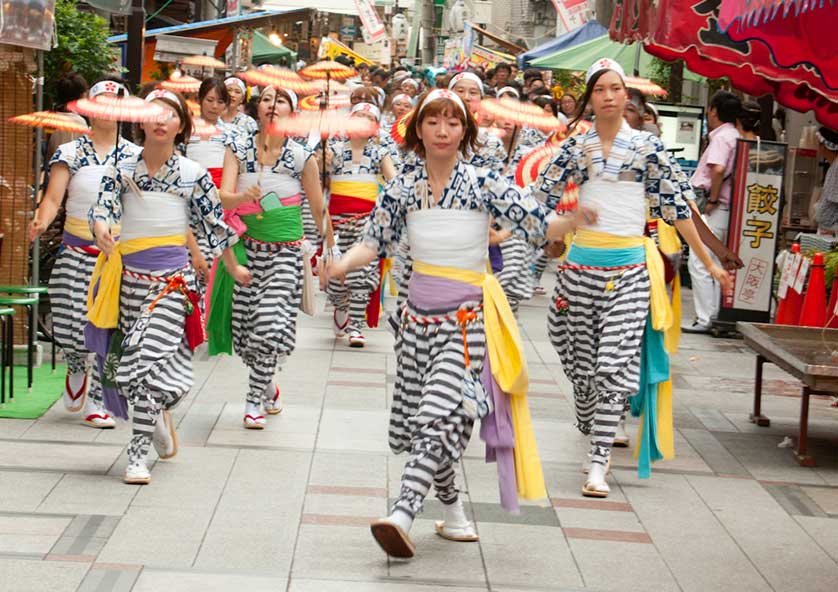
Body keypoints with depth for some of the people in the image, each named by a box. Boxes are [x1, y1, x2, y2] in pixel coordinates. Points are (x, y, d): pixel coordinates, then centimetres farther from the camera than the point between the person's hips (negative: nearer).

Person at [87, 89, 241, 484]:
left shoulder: (193, 175, 0)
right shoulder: (121, 171, 4)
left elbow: (213, 225, 7)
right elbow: (101, 207, -10)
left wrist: (234, 268, 11)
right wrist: (101, 232, -32)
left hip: (172, 277, -3)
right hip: (129, 275, 3)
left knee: (148, 359, -13)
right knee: (127, 361, 8)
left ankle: (138, 455, -9)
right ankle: (158, 416, 39)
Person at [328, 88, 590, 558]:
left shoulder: (483, 185, -7)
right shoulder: (402, 189, 3)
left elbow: (538, 227, -10)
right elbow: (375, 243, 4)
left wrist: (573, 219, -30)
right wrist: (343, 264, -16)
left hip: (466, 321, -5)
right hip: (420, 316, 5)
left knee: (440, 415, -19)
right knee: (422, 418, 11)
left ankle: (403, 515, -28)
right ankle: (452, 508, 30)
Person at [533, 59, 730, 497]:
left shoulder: (646, 146, 1)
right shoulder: (576, 147, 5)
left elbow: (674, 206, 3)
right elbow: (542, 197, 7)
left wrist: (709, 263, 5)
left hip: (630, 267, -2)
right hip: (583, 263, 2)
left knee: (615, 363, -9)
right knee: (583, 358, 9)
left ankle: (598, 465, -9)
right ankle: (589, 430, 32)